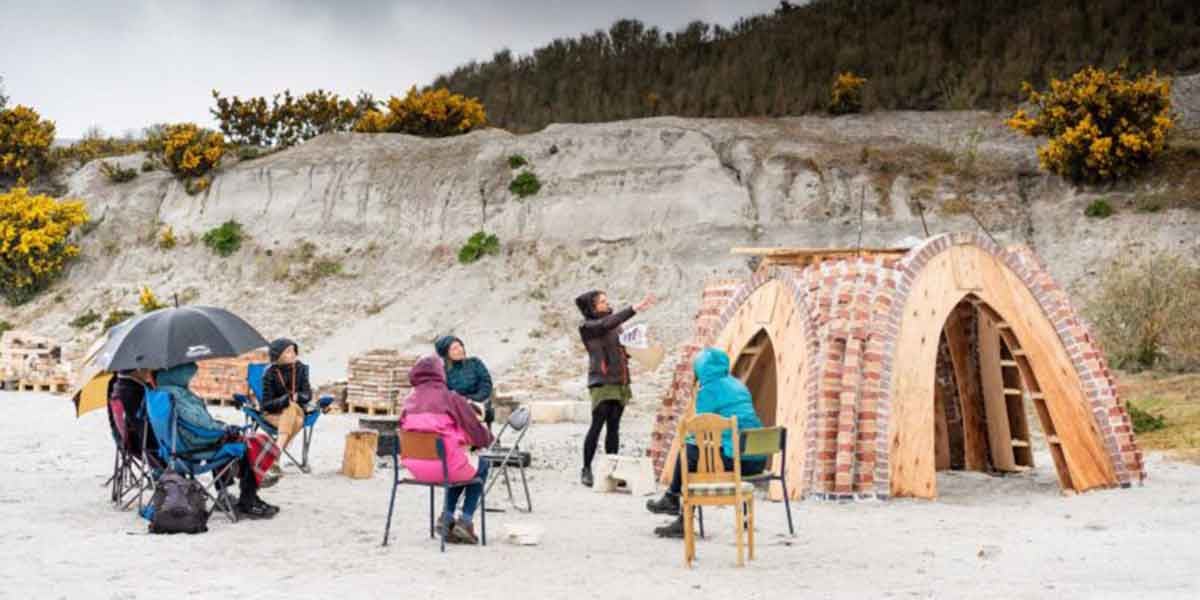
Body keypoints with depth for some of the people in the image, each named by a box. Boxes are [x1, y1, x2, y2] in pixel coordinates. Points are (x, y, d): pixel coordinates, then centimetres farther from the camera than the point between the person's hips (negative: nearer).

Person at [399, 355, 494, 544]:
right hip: (445, 467, -5)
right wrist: (489, 437, 22)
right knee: (482, 465, 27)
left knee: (461, 468, 35)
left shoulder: (409, 401, 4)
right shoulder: (451, 398, -9)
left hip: (416, 469, 5)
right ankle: (466, 520, 18)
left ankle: (447, 517, 21)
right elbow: (479, 435, -4)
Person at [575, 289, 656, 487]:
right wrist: (635, 308, -28)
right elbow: (608, 324, -23)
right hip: (602, 382, -6)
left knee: (614, 427, 6)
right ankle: (586, 469, -2)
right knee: (597, 425, -10)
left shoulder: (615, 326, 17)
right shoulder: (588, 327, -5)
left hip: (620, 382, 6)